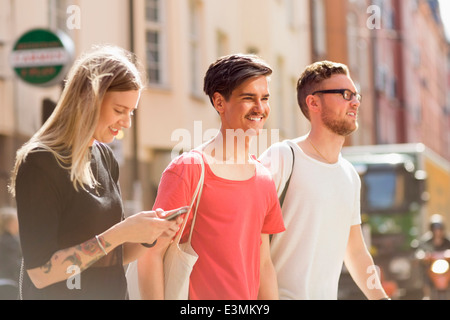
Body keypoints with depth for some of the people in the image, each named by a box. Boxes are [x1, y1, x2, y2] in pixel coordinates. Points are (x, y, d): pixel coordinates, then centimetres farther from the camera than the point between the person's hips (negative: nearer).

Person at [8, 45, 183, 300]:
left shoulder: (106, 158, 4)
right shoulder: (39, 163, -17)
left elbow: (113, 258, 9)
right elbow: (41, 272, -22)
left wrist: (149, 235, -10)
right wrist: (120, 233, -24)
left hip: (113, 293, 7)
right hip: (60, 294, -7)